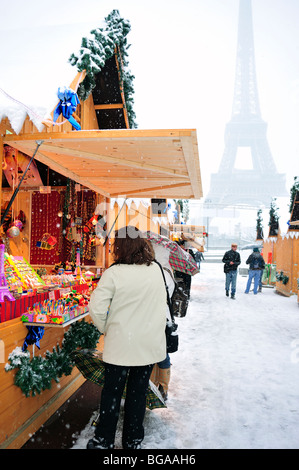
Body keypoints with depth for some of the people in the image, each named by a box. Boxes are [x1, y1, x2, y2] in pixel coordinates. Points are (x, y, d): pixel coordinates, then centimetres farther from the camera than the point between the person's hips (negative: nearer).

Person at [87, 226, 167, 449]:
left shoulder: (113, 273, -16)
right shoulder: (156, 269, -3)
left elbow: (97, 307, -17)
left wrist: (106, 329, -1)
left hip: (120, 344, -3)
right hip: (150, 344, 3)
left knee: (112, 392, 14)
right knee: (138, 392, 17)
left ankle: (104, 440, 28)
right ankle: (133, 441, 30)